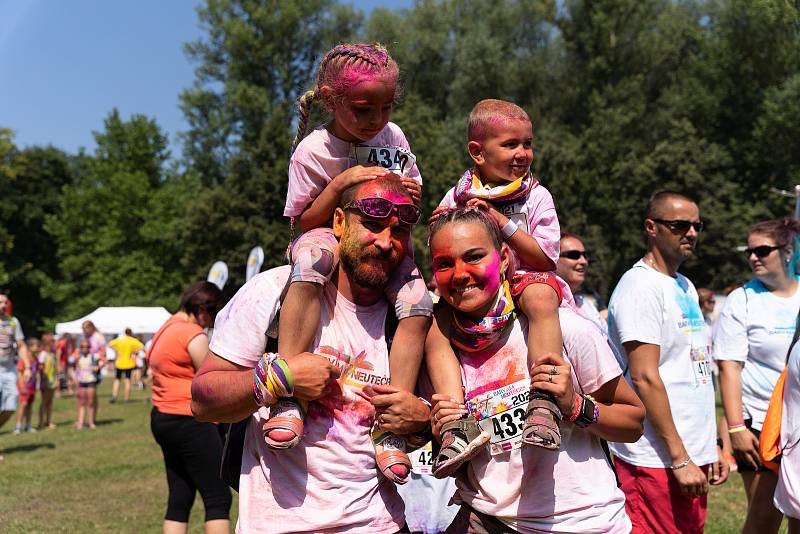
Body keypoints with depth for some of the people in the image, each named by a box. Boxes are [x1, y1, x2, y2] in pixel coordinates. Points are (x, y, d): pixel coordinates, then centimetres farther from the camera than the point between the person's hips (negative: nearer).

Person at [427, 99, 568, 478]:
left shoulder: (536, 196, 6)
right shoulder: (457, 196, 11)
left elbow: (546, 258, -5)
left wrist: (502, 221, -12)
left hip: (524, 280, -2)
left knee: (540, 295, -38)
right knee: (433, 330, -25)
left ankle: (545, 404, -43)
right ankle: (459, 426, -32)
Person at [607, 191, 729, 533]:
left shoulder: (685, 287, 16)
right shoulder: (640, 286, -12)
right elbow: (644, 377, -18)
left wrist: (710, 445, 17)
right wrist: (679, 457, -17)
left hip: (692, 456, 9)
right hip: (657, 462, -8)